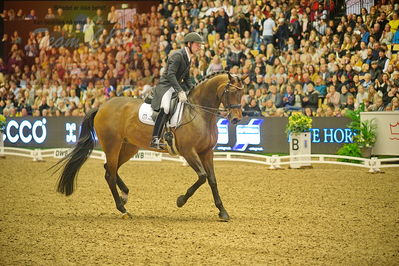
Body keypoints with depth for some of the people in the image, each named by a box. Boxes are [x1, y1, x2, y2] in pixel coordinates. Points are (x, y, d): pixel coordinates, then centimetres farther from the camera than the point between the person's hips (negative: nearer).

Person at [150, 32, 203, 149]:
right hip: (165, 86, -10)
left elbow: (186, 78, 21)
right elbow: (170, 75, -25)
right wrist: (180, 91, -30)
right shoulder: (177, 55, -16)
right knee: (165, 107, -31)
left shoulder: (188, 57, 13)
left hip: (177, 86, 10)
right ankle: (155, 140, -34)